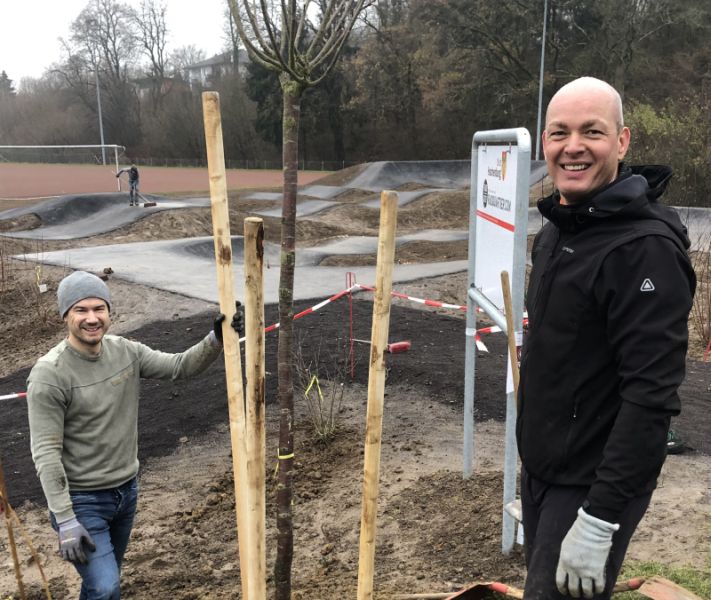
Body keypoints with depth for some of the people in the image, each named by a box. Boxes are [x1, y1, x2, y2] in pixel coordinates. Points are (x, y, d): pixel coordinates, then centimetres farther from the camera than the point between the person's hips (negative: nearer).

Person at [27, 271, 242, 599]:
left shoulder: (126, 351, -4)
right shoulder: (49, 373, -21)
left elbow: (179, 366, 2)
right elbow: (46, 454, -20)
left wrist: (216, 338, -17)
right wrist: (65, 521, -23)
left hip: (127, 489, 6)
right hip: (82, 500, -6)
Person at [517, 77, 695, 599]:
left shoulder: (646, 247, -23)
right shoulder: (556, 228, 6)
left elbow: (652, 396, -26)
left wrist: (599, 519, -25)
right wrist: (534, 465, 18)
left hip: (594, 484, -8)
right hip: (540, 467, 8)